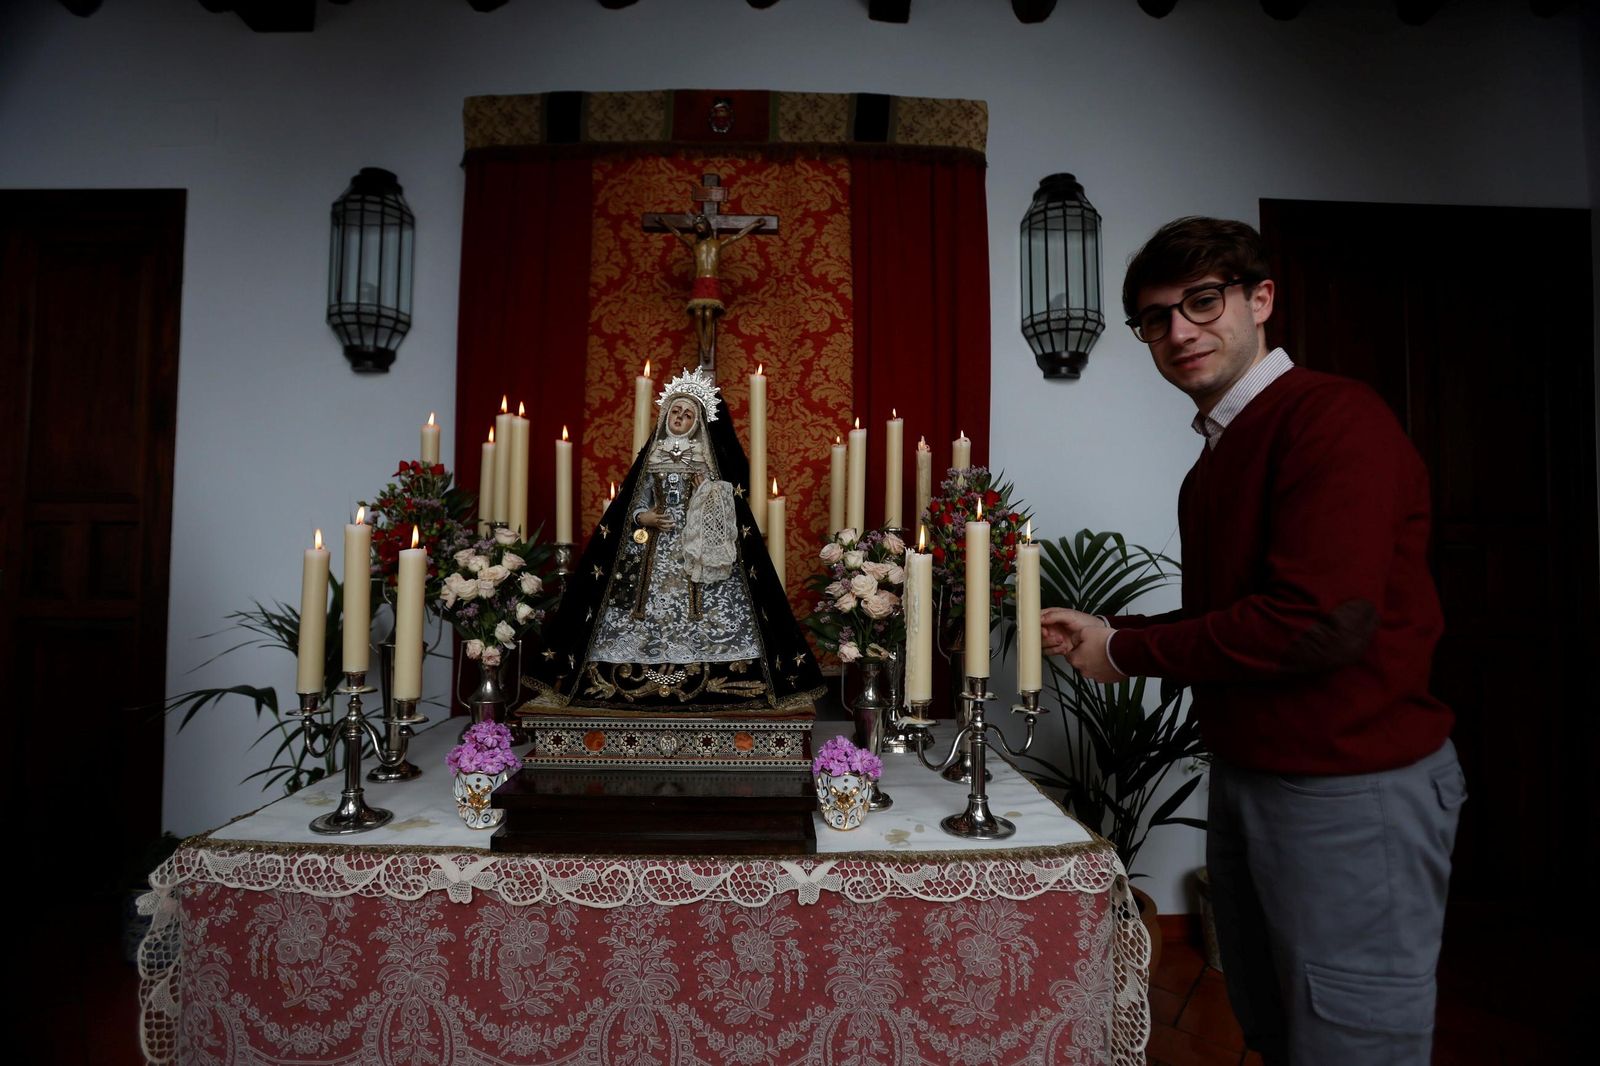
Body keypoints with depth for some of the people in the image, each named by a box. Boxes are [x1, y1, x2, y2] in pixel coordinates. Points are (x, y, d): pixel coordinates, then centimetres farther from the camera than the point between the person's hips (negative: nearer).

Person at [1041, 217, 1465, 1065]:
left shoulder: (1334, 418, -17)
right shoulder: (1217, 455, 11)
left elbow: (1319, 622, -26)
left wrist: (1128, 653, -15)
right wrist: (1107, 633, 5)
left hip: (1352, 792, -8)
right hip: (1245, 775, 9)